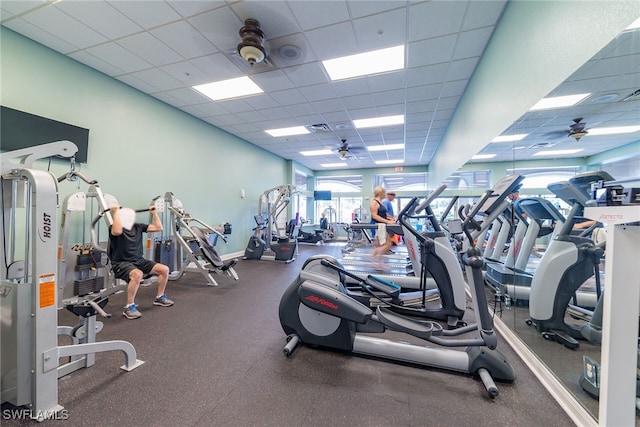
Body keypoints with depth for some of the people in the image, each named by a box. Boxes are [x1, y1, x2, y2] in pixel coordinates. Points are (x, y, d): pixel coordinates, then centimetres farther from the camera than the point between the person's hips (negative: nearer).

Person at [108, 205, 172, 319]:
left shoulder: (138, 227, 7)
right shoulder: (114, 228, -11)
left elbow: (158, 227, 7)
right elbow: (117, 231, -38)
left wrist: (154, 212, 7)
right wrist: (116, 212, -31)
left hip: (138, 261, 7)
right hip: (121, 263, -7)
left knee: (164, 270, -4)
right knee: (137, 274, -39)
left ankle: (159, 297, 15)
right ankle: (129, 308, -21)